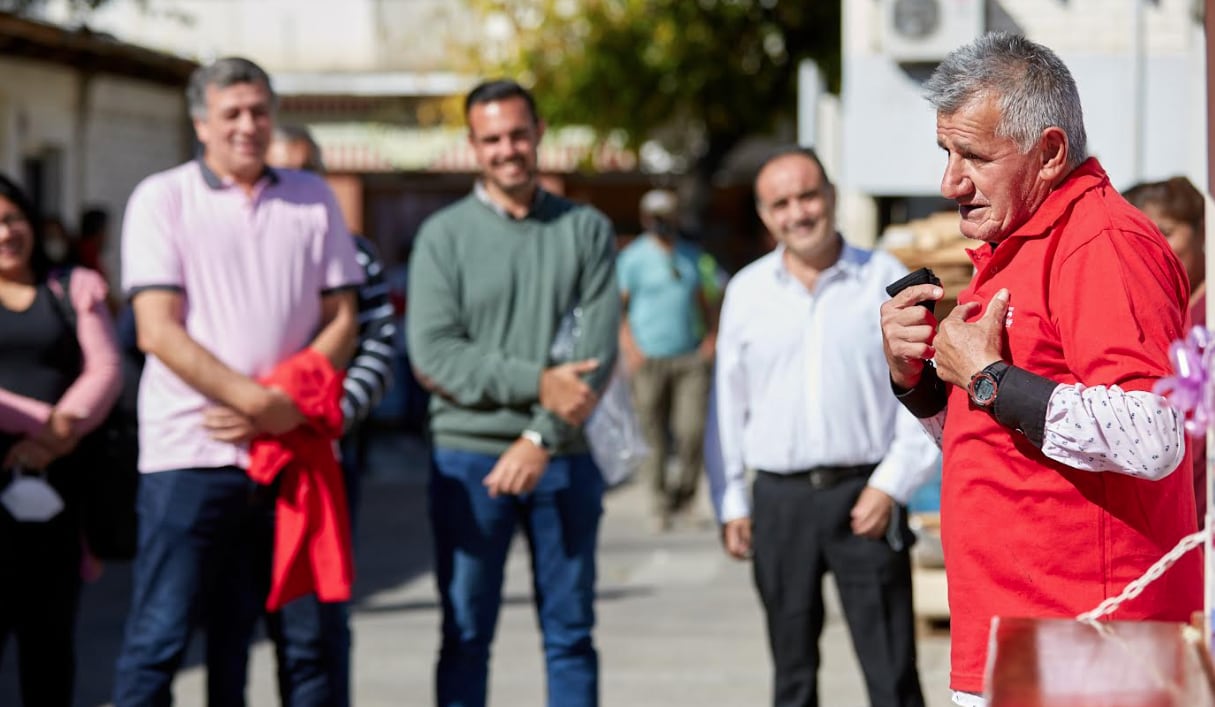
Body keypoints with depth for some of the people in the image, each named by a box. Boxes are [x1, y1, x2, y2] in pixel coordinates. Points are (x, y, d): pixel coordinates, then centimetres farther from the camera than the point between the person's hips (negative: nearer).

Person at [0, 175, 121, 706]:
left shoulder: (75, 289, 15)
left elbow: (105, 370, 3)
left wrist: (62, 429, -13)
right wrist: (44, 421, -14)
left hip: (60, 477, 2)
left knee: (51, 630, 5)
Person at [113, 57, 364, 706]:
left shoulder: (313, 200, 12)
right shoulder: (162, 198, 1)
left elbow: (342, 320, 10)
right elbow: (157, 331, -7)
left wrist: (291, 404, -7)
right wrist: (259, 401, -14)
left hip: (289, 452, 4)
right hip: (191, 451, -3)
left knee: (238, 639, 9)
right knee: (159, 637, -7)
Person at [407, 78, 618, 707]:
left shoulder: (586, 231, 7)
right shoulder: (444, 236, 3)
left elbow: (597, 349, -3)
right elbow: (432, 354, -7)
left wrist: (542, 439, -13)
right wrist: (537, 383, -15)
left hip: (563, 460, 1)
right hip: (469, 461, -1)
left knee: (570, 633, 6)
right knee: (465, 635, 2)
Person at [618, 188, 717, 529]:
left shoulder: (690, 255, 14)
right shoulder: (633, 257, 1)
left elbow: (704, 299, 22)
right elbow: (616, 306, -1)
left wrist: (712, 335, 8)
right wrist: (630, 347, -11)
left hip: (691, 357, 3)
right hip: (649, 359, -3)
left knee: (692, 431, -9)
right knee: (652, 437, -1)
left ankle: (685, 486, 14)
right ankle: (661, 503, 9)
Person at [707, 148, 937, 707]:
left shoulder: (886, 280, 2)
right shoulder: (746, 292, 8)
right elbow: (728, 403, 12)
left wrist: (891, 485, -7)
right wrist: (730, 503, 7)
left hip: (865, 493, -2)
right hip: (781, 498, 3)